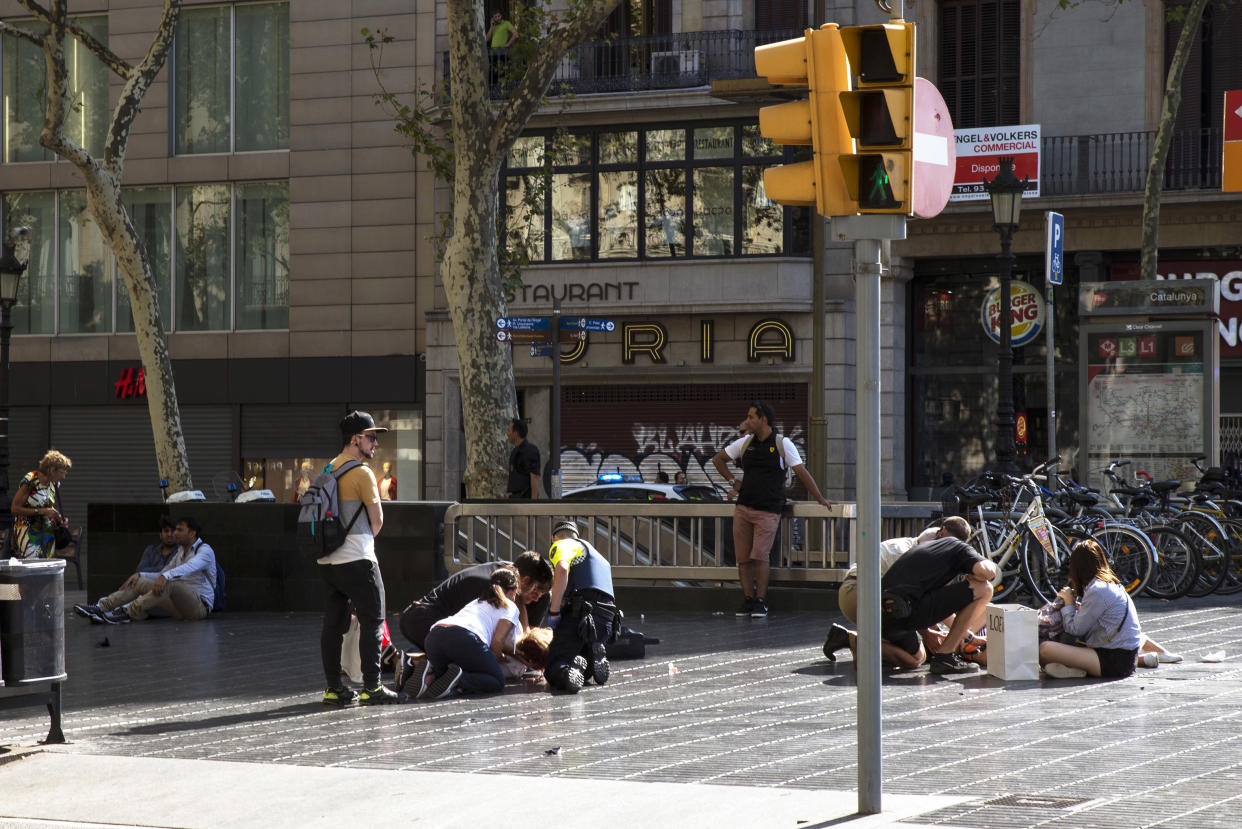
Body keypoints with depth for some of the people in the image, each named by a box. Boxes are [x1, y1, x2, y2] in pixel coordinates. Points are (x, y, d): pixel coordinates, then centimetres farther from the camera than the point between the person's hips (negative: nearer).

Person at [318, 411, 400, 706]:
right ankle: (371, 688, -3)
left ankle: (333, 688, 11)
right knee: (371, 621, -1)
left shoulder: (328, 470, 14)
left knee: (333, 623, 9)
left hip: (327, 559, 8)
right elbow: (377, 521, -9)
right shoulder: (361, 472, -11)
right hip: (356, 559, -8)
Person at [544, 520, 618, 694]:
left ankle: (571, 670, -38)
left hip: (580, 613, -7)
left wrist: (554, 611, -12)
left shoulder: (562, 545, 11)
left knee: (553, 672, -4)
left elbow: (562, 570, -14)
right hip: (607, 619, 7)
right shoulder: (597, 556, 37)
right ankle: (594, 658, -12)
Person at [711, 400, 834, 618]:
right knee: (743, 557, 1)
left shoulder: (783, 444, -2)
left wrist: (820, 498, -3)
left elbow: (801, 472, -2)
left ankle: (761, 602, -4)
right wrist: (733, 481, 14)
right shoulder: (744, 443, 10)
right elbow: (718, 459, 23)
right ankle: (748, 600, 8)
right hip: (743, 508, 4)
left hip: (768, 511, -4)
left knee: (760, 555, -12)